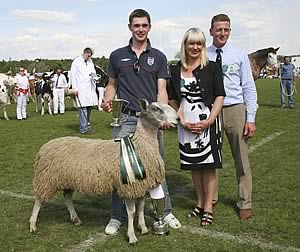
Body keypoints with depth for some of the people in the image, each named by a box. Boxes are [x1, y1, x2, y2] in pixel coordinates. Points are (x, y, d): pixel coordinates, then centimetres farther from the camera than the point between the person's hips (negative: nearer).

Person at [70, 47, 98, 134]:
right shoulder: (76, 61, -2)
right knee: (83, 107, -9)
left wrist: (93, 73, -5)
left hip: (90, 87, 7)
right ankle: (84, 128, -9)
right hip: (81, 88, -7)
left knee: (89, 106, 7)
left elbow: (93, 70, 22)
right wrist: (75, 89, -10)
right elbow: (73, 75, -4)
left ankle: (87, 125, 18)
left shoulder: (90, 61, 17)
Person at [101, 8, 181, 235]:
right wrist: (107, 99, -8)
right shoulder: (117, 55, 9)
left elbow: (161, 90, 0)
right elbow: (112, 84, 15)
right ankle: (117, 217, 18)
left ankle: (166, 212, 23)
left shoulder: (158, 57, 6)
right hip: (124, 119, 1)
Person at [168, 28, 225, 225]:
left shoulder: (212, 67, -1)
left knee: (208, 165, 1)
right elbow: (172, 100, 9)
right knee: (194, 166, 11)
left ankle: (208, 207, 12)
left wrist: (208, 121, -14)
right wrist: (182, 121, -4)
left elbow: (220, 96, -4)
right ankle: (200, 203, 25)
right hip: (186, 125, 3)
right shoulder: (176, 70, 7)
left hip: (208, 123, -3)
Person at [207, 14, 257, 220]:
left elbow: (249, 87, 2)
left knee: (241, 158, 6)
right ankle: (210, 198, 29)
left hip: (235, 110, 0)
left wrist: (251, 118, -4)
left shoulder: (239, 55, 2)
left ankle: (245, 203, 21)